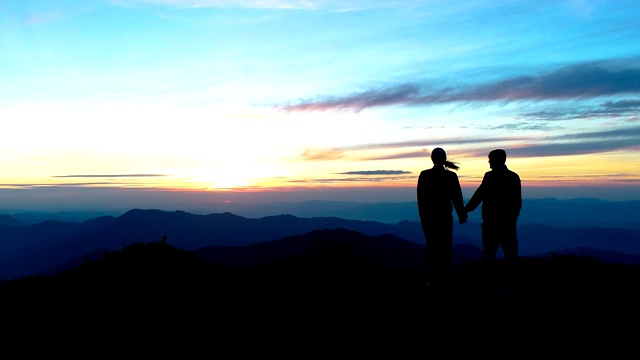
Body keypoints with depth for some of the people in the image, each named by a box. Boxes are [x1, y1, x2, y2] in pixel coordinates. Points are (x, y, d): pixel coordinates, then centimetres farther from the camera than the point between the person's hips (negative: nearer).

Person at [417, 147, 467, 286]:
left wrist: (422, 215, 4)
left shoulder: (424, 175, -7)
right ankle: (445, 276, 10)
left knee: (431, 246, 11)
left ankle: (430, 278, 13)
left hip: (428, 216, 1)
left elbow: (420, 197, -4)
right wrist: (461, 215, 8)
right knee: (445, 247, 9)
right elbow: (457, 197, -3)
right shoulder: (451, 176, -8)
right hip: (444, 216, -1)